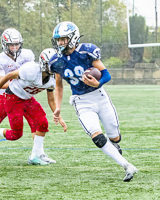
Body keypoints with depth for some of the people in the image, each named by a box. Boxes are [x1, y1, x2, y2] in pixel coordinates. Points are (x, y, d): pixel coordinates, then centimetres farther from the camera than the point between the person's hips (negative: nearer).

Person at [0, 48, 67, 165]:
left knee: (43, 123, -11)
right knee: (16, 134, -10)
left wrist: (59, 118, -3)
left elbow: (51, 100, 4)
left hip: (28, 99, 7)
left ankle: (35, 157, -1)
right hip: (13, 98, -7)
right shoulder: (32, 71, -30)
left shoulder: (51, 80, -8)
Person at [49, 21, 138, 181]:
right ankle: (127, 167, -16)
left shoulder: (87, 52, -14)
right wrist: (57, 108, 3)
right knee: (97, 138, -21)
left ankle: (114, 146, 48)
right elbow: (59, 86, 12)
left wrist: (97, 83, -33)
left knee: (115, 138, 9)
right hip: (82, 104, 1)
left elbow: (106, 74, -11)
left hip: (99, 96, -1)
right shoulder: (57, 61, -3)